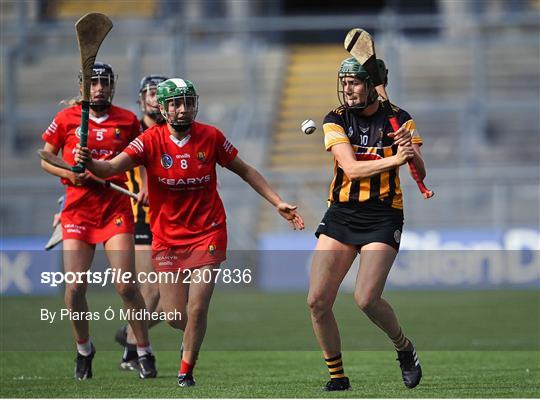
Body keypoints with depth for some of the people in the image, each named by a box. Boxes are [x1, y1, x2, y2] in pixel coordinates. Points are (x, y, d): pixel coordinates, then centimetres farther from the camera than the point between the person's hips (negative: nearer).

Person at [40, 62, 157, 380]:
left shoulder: (127, 120, 6)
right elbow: (45, 159, 10)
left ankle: (145, 353, 4)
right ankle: (84, 350, 20)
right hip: (78, 208, 1)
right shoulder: (66, 119, 4)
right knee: (75, 287, -4)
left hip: (116, 208, -1)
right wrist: (69, 173, -8)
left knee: (126, 285, -9)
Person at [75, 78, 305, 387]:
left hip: (208, 234, 0)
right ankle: (191, 337, 39)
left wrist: (278, 203, 5)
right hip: (167, 239, 0)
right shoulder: (151, 141, -11)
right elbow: (113, 167, -24)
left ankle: (187, 370, 13)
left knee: (197, 309, -10)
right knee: (174, 315, 1)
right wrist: (89, 163, -46)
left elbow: (245, 171, 9)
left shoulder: (211, 137, -5)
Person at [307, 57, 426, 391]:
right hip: (341, 213, 3)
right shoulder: (336, 120, -1)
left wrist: (412, 152, -28)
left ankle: (405, 349, 10)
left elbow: (421, 174, -6)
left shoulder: (399, 119, -2)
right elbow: (350, 168, -15)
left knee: (366, 299, -19)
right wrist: (393, 160, -29)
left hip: (383, 216, -3)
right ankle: (337, 378, 7)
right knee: (317, 301, -8)